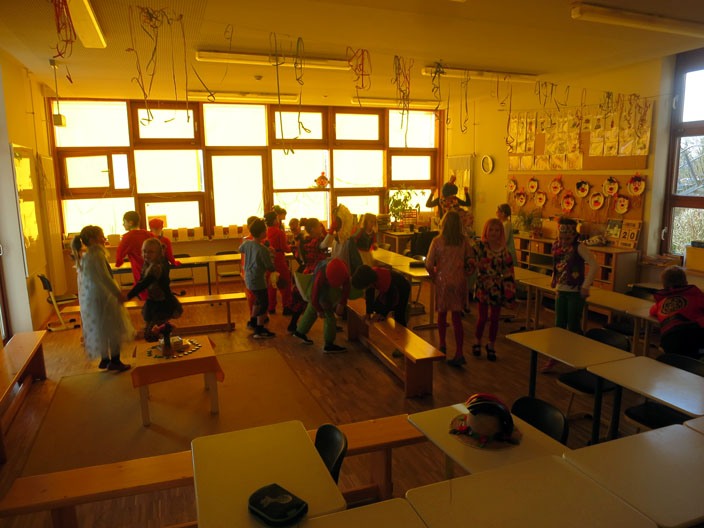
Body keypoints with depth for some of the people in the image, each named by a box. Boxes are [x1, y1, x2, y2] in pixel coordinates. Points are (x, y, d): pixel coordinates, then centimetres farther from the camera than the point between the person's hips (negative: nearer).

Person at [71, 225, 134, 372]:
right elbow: (105, 278, -21)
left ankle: (105, 360, 29)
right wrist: (119, 294, -15)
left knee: (99, 328, 19)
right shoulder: (97, 255, -18)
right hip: (102, 297, -9)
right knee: (113, 328, 3)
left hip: (88, 298, 9)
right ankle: (115, 361, 10)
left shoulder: (82, 256, 9)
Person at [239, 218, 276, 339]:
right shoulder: (263, 249, -26)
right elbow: (271, 267, -19)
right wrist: (270, 256, 1)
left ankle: (253, 321, 41)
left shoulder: (246, 243, -4)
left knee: (258, 300, 27)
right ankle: (259, 331, 9)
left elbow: (240, 249, 21)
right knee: (264, 304, 4)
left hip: (248, 278, 8)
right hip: (258, 280, -8)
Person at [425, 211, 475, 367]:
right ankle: (459, 353, 1)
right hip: (459, 281, 2)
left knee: (442, 314, 18)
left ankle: (442, 346, 31)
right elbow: (470, 259, 0)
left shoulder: (437, 241, -10)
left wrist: (434, 278, 5)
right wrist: (464, 273, 13)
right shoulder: (464, 240, -4)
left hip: (443, 280, -2)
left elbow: (429, 265, -12)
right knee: (457, 317, 5)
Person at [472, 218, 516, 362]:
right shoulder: (479, 246, -6)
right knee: (483, 316, 1)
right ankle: (477, 343, 25)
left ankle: (491, 346, 26)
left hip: (498, 287, 2)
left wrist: (510, 290, 1)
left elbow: (508, 270, 2)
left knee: (495, 318, 10)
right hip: (483, 285, -2)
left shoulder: (504, 249, 0)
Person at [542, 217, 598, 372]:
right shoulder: (556, 246, 4)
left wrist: (586, 286, -19)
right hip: (561, 291, 5)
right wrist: (555, 281, 10)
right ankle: (553, 358, 18)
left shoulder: (579, 247, -14)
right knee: (559, 325, 10)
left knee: (573, 327, 4)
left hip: (576, 292, -5)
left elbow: (594, 265, -20)